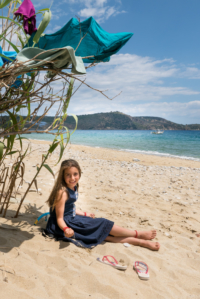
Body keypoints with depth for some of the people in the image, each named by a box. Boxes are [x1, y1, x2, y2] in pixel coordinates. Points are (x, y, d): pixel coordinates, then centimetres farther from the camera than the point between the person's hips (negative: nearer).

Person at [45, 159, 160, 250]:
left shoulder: (74, 187, 2)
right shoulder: (62, 192, -24)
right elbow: (59, 218, -21)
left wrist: (85, 214, 25)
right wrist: (66, 229, -40)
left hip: (72, 219, 8)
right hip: (65, 224, -8)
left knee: (103, 232, -2)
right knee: (102, 224, -8)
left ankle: (139, 241, 2)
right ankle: (138, 234, 7)